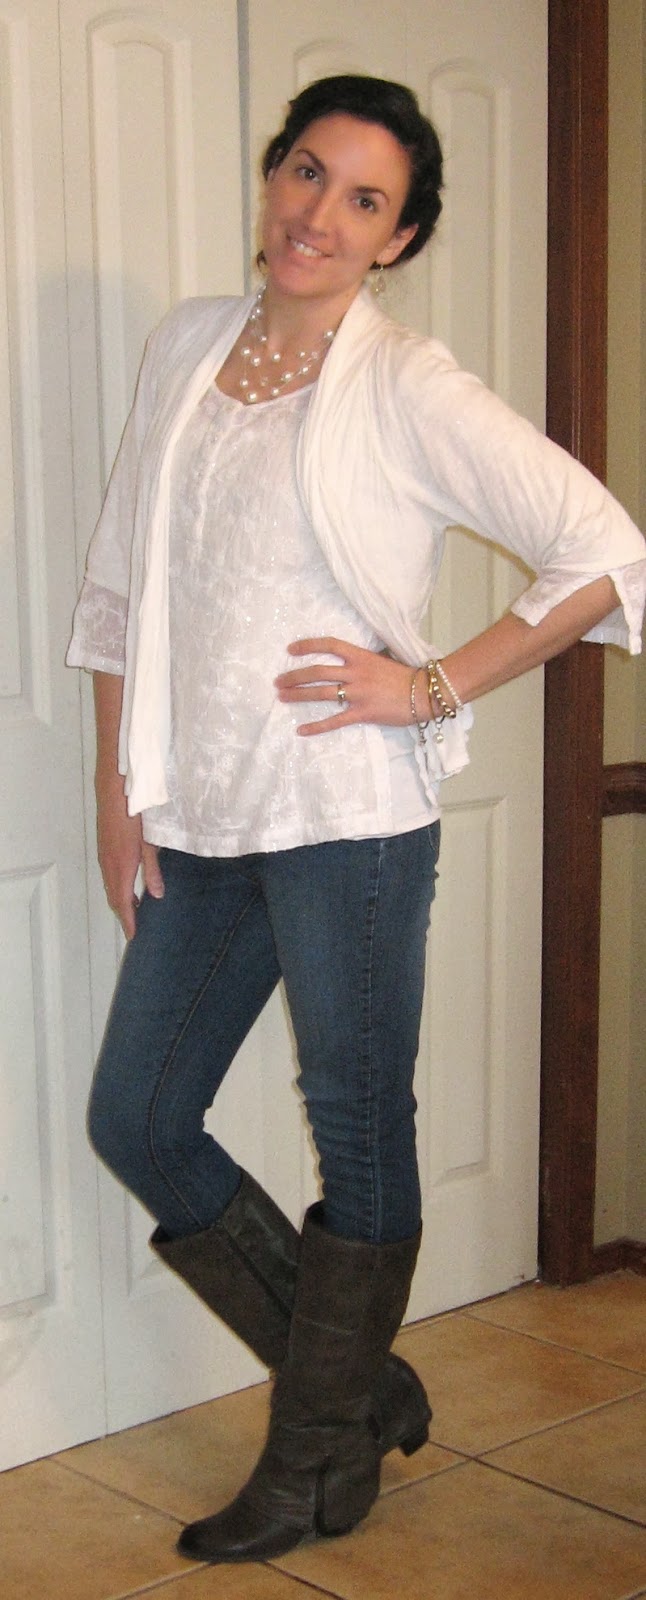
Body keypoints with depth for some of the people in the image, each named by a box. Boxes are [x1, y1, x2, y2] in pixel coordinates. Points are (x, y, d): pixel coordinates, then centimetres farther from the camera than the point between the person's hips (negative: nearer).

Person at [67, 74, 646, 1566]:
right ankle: (363, 1380, 27)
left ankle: (320, 1468, 25)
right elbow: (123, 583, 14)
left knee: (357, 1133, 6)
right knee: (136, 1121, 11)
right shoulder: (187, 344, 9)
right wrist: (119, 783, 9)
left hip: (347, 814, -6)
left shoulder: (408, 390, -7)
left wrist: (435, 685, -13)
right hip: (203, 818, 7)